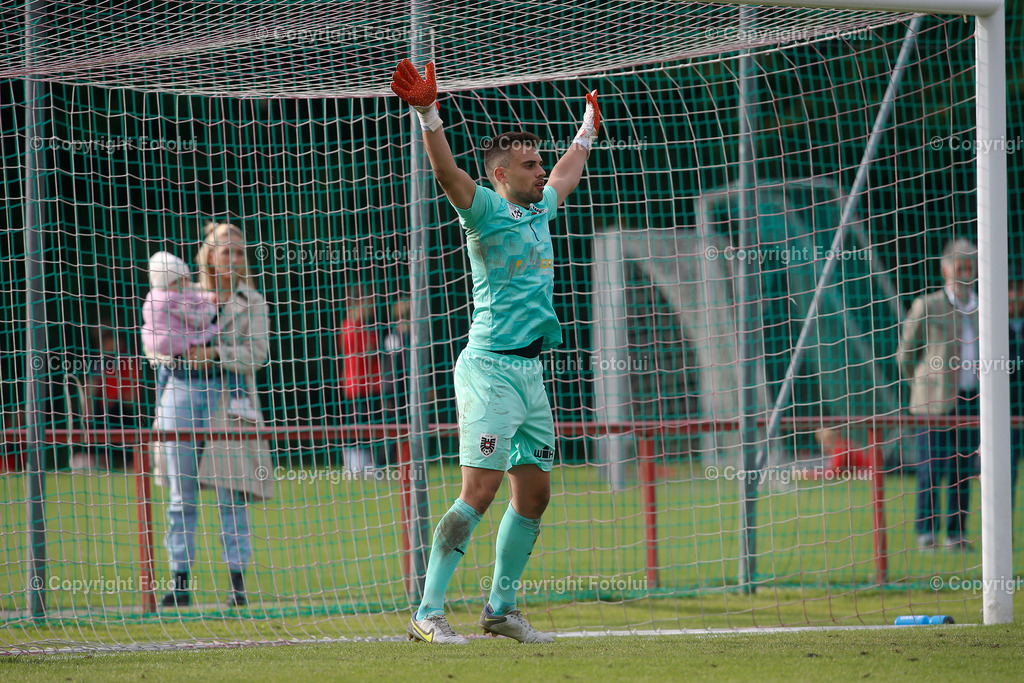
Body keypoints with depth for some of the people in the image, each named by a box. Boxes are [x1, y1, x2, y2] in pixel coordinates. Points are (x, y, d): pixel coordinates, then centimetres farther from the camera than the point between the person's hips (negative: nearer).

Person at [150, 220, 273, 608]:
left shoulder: (250, 302, 6)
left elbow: (257, 353, -5)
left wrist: (216, 353, -17)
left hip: (226, 399, -2)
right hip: (182, 394, 2)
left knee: (231, 496, -5)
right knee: (181, 497, 2)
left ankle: (238, 582, -1)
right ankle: (180, 582, 6)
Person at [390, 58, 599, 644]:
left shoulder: (538, 209, 16)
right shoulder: (486, 210, -6)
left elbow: (568, 174, 37)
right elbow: (448, 172, -24)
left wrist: (589, 127, 49)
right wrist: (428, 114, -38)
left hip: (530, 371, 8)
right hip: (490, 369, -8)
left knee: (535, 493, 10)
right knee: (480, 491, -15)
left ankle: (502, 607, 21)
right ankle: (428, 613, -16)